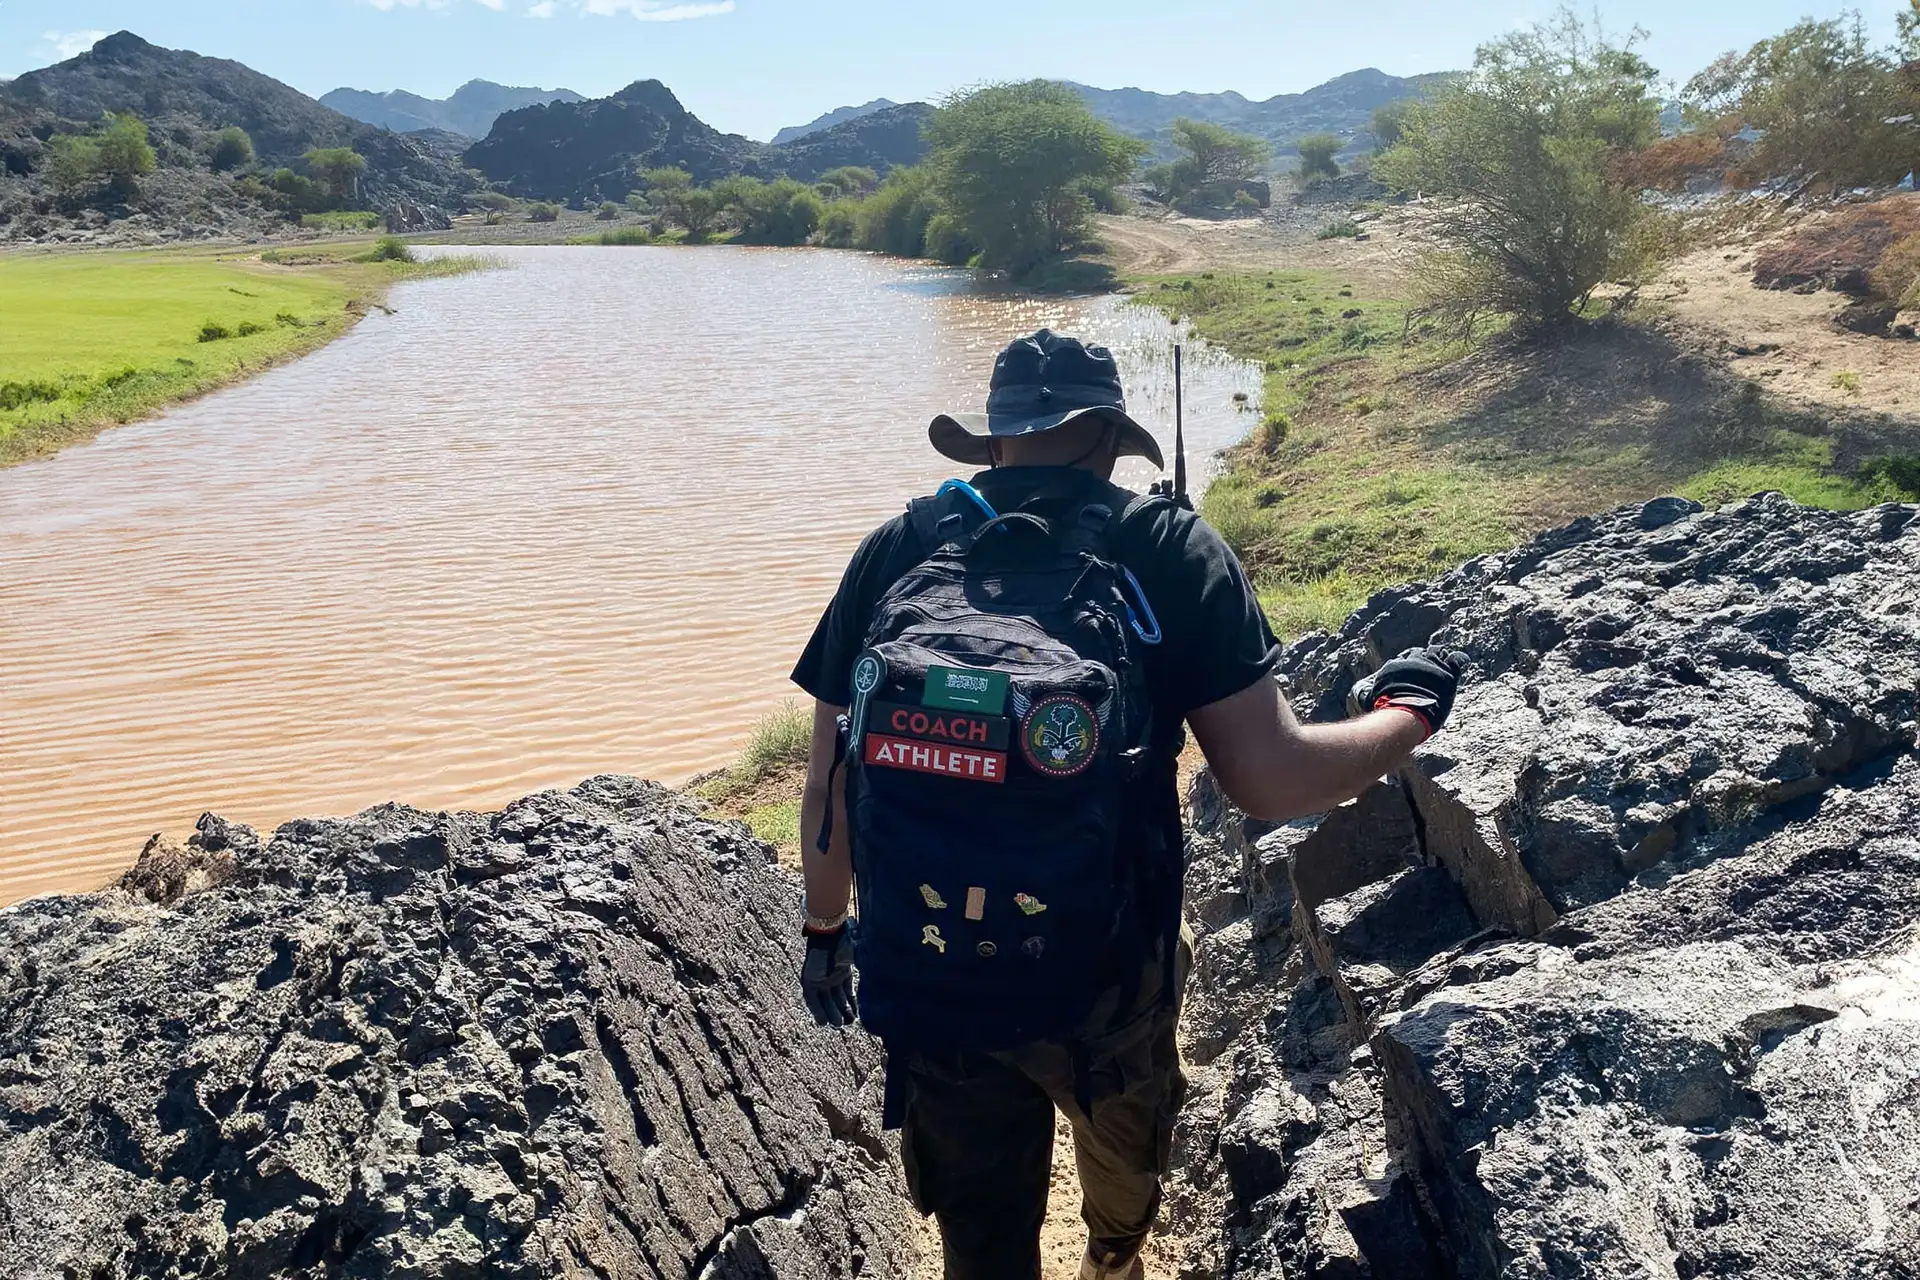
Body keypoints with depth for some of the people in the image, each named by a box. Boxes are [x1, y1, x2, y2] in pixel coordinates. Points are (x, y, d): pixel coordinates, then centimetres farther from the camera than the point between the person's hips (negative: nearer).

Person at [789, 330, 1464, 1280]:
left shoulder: (896, 550, -2)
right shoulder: (1168, 550, -7)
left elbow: (826, 783, 1)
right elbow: (1272, 782, -13)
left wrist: (825, 929, 17)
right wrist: (1408, 711, 5)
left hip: (922, 985, 0)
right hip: (1102, 989, 1)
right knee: (1125, 1136, 35)